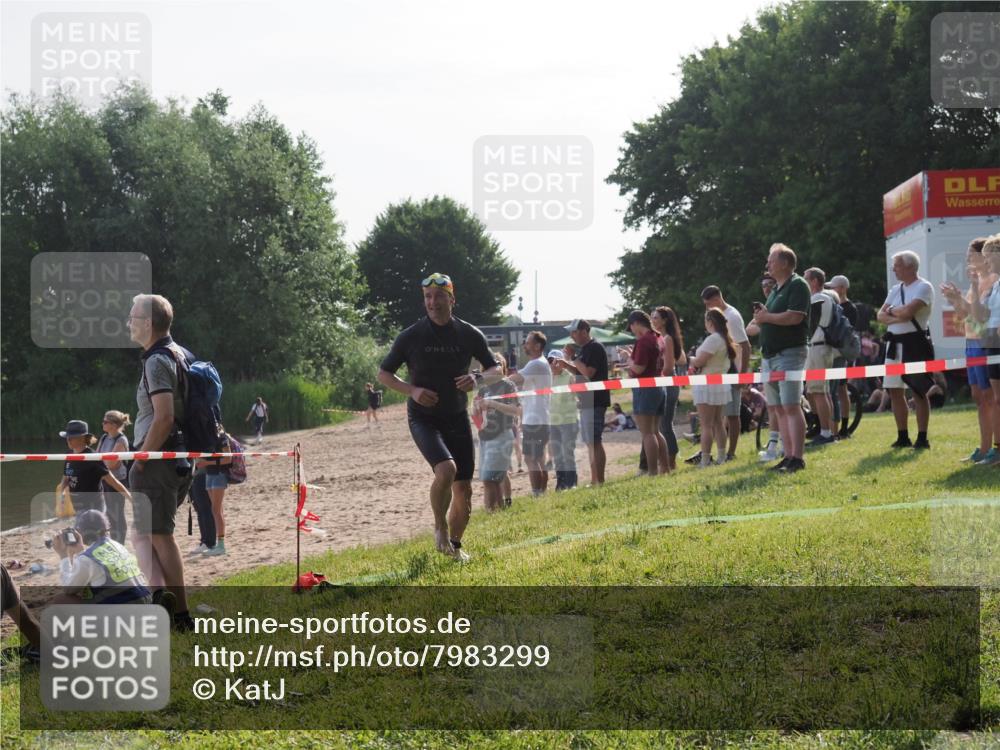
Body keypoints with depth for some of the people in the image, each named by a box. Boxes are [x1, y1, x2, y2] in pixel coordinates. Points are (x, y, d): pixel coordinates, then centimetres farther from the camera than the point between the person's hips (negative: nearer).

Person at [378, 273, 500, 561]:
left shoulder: (469, 334, -1)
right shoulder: (411, 337, -7)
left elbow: (497, 370, 9)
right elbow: (383, 373, 2)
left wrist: (478, 379, -14)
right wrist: (412, 390, -15)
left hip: (457, 418, 3)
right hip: (423, 418, -3)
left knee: (463, 490, 4)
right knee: (446, 469, -29)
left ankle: (454, 544, 28)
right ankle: (440, 527, -5)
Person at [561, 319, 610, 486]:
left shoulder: (595, 348, -13)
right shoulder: (582, 349, 17)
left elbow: (588, 372, -22)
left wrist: (572, 358, -15)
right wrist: (566, 363, 9)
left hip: (595, 401, -10)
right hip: (585, 401, 10)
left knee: (594, 441, -11)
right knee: (589, 442, 10)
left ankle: (599, 480, -11)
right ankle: (595, 480, 14)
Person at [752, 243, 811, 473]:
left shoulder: (797, 285, -7)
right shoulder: (776, 289, 21)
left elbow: (794, 317, -20)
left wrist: (767, 317, -9)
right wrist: (761, 317, 5)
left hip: (790, 352, -9)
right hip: (770, 354, 9)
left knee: (791, 406, -13)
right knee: (780, 409, 7)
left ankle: (797, 458, -14)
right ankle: (788, 456, 8)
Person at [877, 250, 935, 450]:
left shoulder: (923, 287, -8)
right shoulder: (896, 290, 15)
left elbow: (908, 311, -21)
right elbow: (881, 316, 7)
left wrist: (891, 311, -2)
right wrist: (897, 317, -12)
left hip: (915, 342, -8)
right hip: (895, 343, 8)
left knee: (919, 392, -4)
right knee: (895, 392, 8)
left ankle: (922, 438, 0)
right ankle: (903, 437, 17)